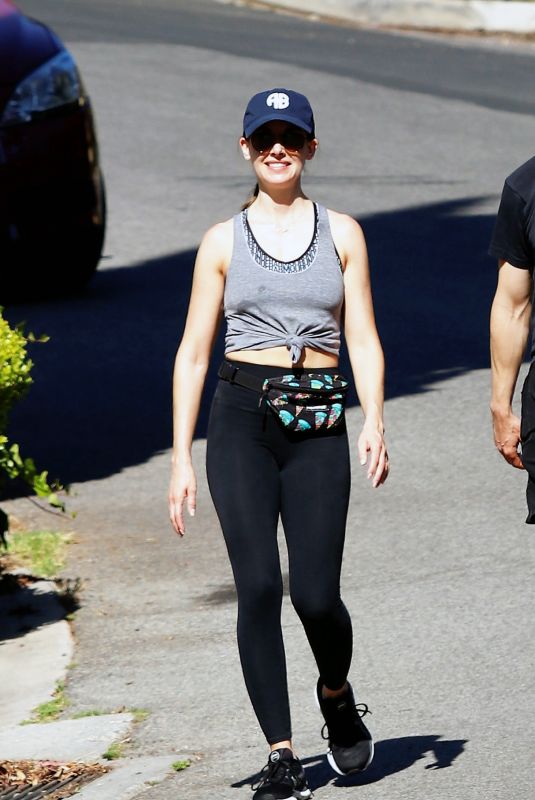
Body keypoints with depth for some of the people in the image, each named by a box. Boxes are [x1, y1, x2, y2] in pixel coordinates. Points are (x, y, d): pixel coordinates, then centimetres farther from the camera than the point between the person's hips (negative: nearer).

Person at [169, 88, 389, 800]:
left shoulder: (341, 233, 10)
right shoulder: (223, 241, 9)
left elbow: (364, 341, 5)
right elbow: (193, 353, 8)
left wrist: (375, 423, -11)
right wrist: (181, 460, 3)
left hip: (317, 426, 0)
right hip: (241, 419, 0)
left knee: (316, 593, -9)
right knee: (258, 585, -11)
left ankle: (337, 697, 24)